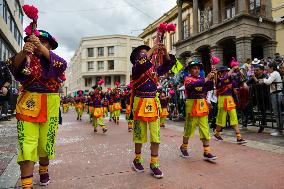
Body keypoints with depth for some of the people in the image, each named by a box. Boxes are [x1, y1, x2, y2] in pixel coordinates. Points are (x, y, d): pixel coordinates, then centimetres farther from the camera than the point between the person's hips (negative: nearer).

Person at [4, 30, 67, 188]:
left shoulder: (54, 61, 7)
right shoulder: (27, 59, 7)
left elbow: (62, 64, -17)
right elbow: (14, 65, -15)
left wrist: (41, 48, -30)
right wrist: (24, 52, -35)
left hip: (50, 105, 1)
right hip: (28, 104, 0)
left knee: (46, 142, 11)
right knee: (27, 144, -8)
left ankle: (44, 170, 35)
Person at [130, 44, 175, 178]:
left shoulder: (155, 68, 10)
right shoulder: (136, 69, -2)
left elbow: (169, 64, 5)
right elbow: (142, 64, -23)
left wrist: (165, 52, -9)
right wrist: (153, 49, -17)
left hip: (153, 104, 3)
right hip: (140, 104, -3)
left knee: (156, 135, 1)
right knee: (139, 135, 10)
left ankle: (154, 164, 14)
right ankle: (137, 160, 31)